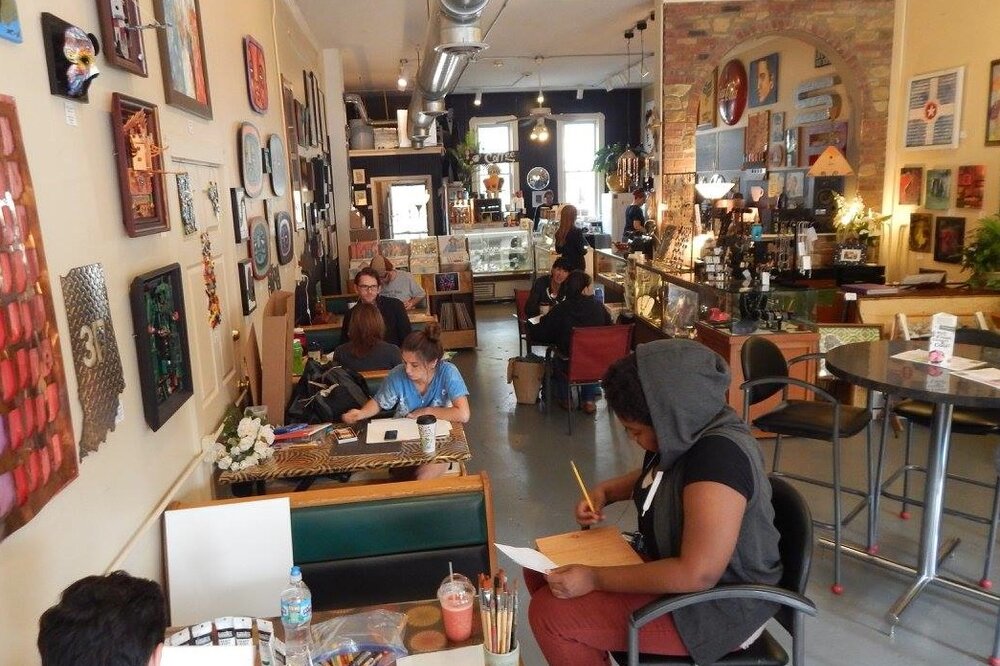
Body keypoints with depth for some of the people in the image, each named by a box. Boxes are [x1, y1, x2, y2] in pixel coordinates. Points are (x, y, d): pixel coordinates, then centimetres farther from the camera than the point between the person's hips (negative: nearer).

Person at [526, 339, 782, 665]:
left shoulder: (720, 454, -30)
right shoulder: (689, 430, -3)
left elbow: (698, 574, -33)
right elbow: (654, 475, 21)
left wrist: (595, 579, -27)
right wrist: (605, 491, 2)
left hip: (717, 602, -9)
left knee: (551, 614, -17)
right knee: (543, 571, 7)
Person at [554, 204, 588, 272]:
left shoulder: (558, 232, 0)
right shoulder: (577, 231, -16)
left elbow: (558, 250, 10)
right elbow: (582, 251, -13)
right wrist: (585, 249, 6)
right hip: (577, 265, -6)